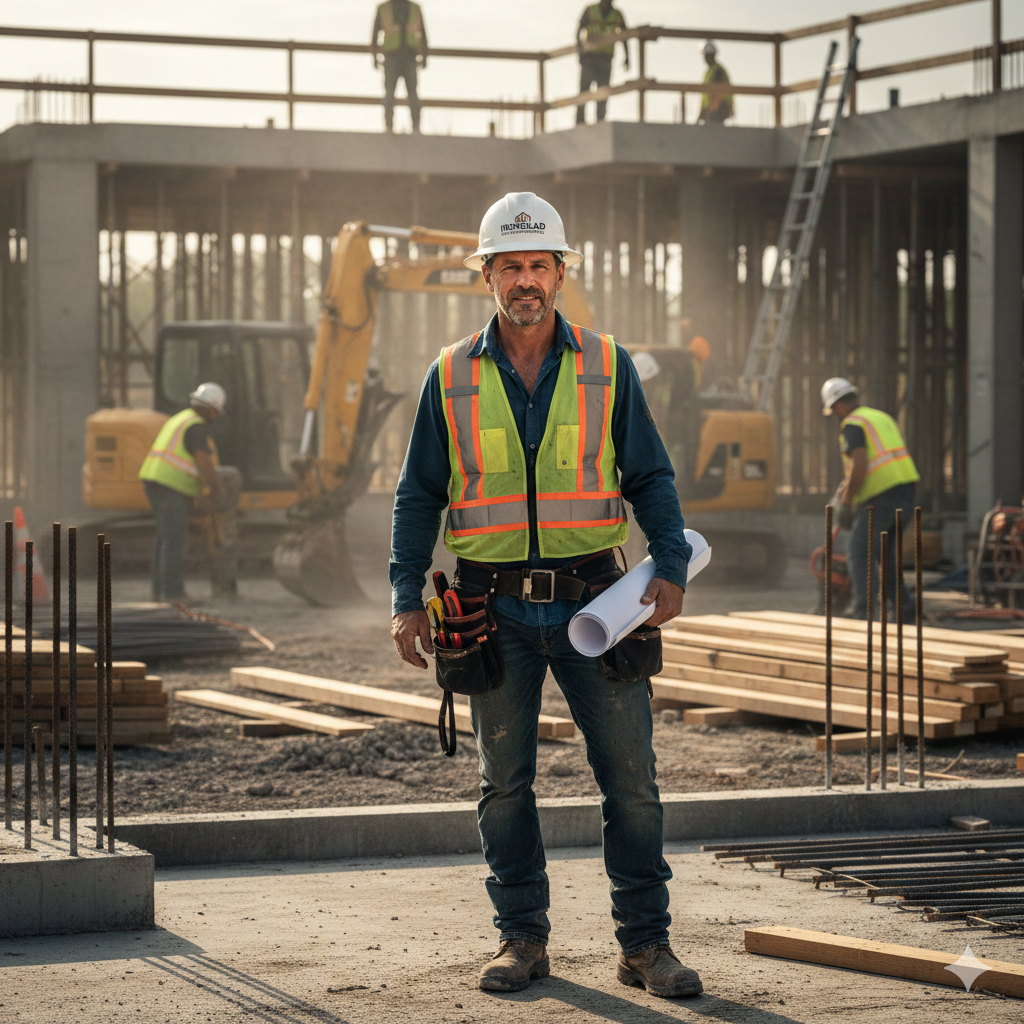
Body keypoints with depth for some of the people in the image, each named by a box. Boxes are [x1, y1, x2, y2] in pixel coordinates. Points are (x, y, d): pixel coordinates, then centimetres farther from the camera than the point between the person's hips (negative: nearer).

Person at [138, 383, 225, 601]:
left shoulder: (179, 420, 20)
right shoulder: (196, 427, -12)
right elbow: (204, 462, -19)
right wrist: (217, 489, -5)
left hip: (155, 482, 10)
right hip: (171, 487, -10)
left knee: (166, 539, 13)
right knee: (175, 541, -8)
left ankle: (161, 590, 14)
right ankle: (172, 592, -8)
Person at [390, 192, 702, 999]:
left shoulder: (607, 367, 4)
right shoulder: (452, 378, 4)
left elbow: (650, 477, 5)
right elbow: (419, 495, 7)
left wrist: (671, 565, -9)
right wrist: (407, 598, -2)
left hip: (591, 599, 0)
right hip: (496, 608, 0)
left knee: (631, 777, -2)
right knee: (505, 781, 6)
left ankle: (646, 943, 6)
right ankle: (522, 939, 16)